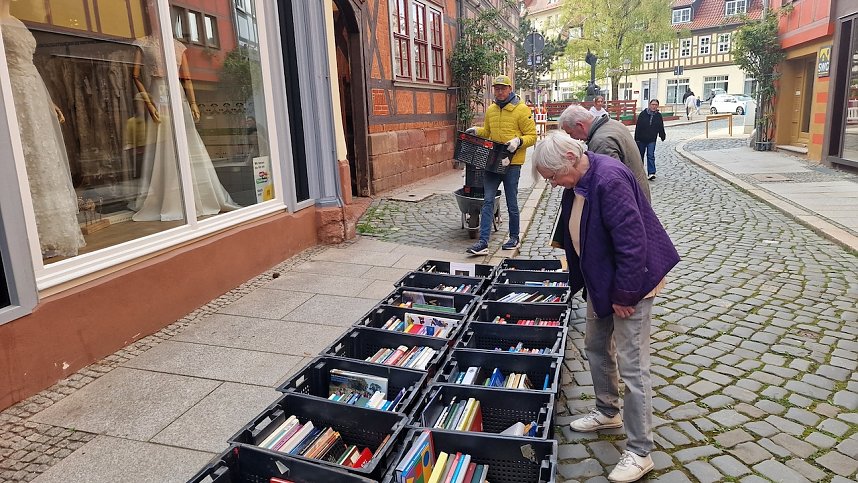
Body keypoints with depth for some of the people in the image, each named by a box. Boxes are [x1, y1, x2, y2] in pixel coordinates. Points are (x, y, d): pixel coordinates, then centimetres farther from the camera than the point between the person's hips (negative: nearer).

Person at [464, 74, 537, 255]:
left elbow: (532, 136, -6)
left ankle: (514, 237, 25)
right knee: (488, 201, -1)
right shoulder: (491, 110, 12)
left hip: (512, 163, -5)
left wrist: (518, 141, -24)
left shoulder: (522, 110, -5)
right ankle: (483, 242, -1)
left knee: (511, 203, 7)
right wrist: (477, 131, 5)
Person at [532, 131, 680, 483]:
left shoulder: (610, 180, -28)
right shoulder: (578, 184, 2)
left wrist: (624, 295, -21)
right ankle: (608, 412, 43)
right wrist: (580, 281, 18)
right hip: (600, 280, 10)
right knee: (596, 347, 21)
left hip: (631, 283, -10)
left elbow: (632, 243, -28)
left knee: (631, 366, -4)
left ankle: (639, 452, 10)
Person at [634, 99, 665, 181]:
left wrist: (663, 136, 14)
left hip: (652, 140, 0)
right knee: (640, 155, 13)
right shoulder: (643, 114, -5)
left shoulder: (659, 116, 2)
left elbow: (661, 128, 12)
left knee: (651, 156, -9)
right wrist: (636, 138, -9)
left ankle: (651, 173, -14)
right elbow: (638, 126, -6)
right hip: (641, 139, 0)